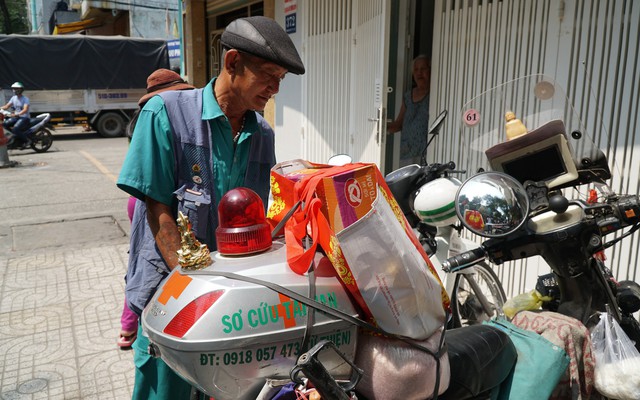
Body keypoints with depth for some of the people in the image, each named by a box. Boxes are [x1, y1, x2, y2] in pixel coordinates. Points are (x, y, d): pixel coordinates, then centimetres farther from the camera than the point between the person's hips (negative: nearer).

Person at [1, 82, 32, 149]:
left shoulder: (25, 99, -11)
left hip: (24, 117, -8)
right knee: (5, 124, -11)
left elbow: (25, 110, -25)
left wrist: (17, 114, -39)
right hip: (16, 117, 8)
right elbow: (7, 106, 10)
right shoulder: (13, 98, 10)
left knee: (15, 129, -28)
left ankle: (27, 140, -10)